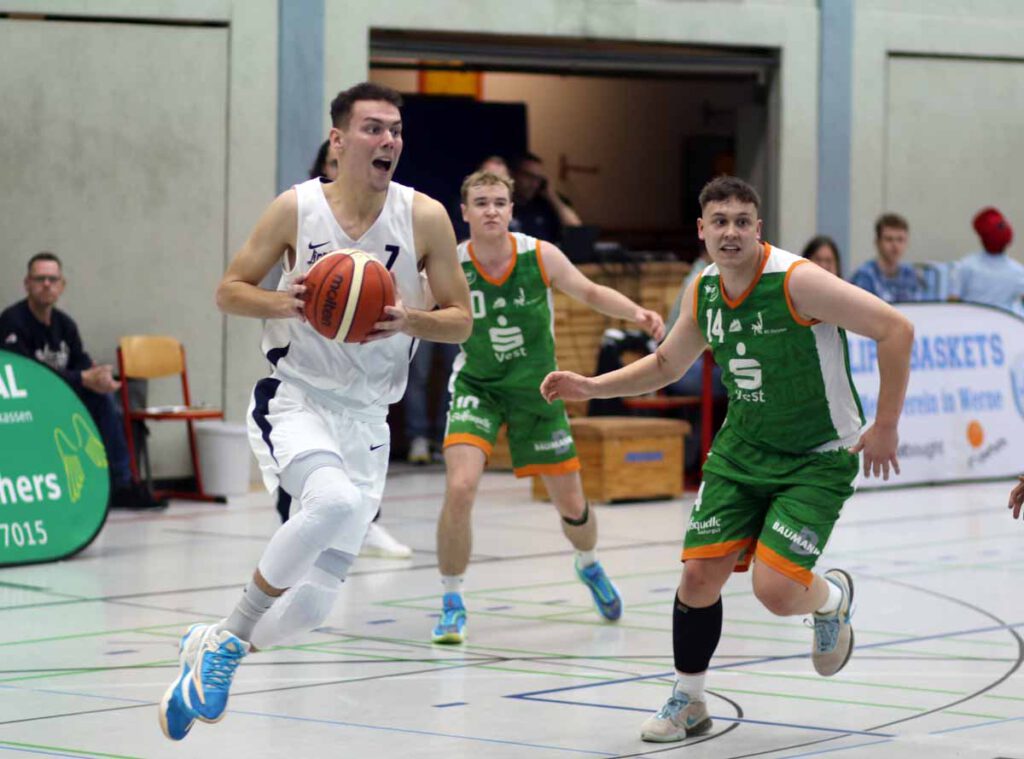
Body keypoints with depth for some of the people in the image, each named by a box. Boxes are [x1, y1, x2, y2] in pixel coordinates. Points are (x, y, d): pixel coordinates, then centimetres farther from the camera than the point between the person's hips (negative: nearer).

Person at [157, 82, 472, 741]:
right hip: (296, 397, -3)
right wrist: (285, 304, -18)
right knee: (336, 501, -36)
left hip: (366, 418, 3)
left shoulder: (424, 217, -3)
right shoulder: (297, 208, -6)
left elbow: (461, 320, 3)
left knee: (313, 604, 0)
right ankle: (229, 637, -17)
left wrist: (408, 320, -18)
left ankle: (207, 649, 29)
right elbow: (229, 290, 3)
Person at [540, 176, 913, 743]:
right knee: (699, 575, -2)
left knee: (775, 590, -16)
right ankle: (687, 703, 19)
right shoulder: (703, 293, 0)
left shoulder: (796, 281, -22)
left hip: (817, 460, -6)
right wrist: (590, 387, 6)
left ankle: (834, 596, 21)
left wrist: (885, 428, -18)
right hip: (741, 449, 6)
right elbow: (666, 364, 18)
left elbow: (895, 329, -22)